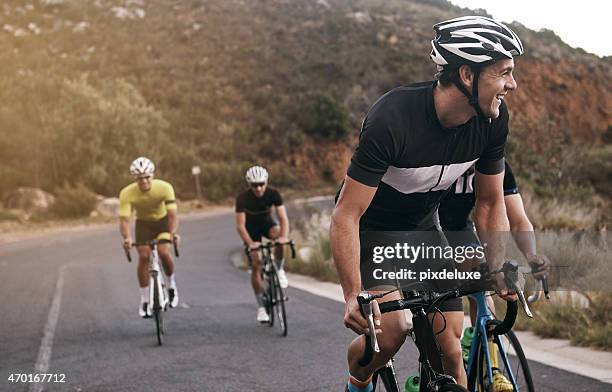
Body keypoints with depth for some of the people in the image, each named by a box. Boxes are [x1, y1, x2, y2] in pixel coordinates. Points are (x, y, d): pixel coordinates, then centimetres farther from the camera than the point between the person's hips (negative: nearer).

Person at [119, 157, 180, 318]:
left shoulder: (165, 188, -30)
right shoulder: (127, 193, -28)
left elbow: (172, 214, -34)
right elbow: (124, 219, -32)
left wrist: (173, 233, -52)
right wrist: (127, 238, -52)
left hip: (162, 220, -1)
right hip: (143, 223, 1)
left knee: (163, 252, -23)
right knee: (143, 257, -16)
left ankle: (171, 284, 6)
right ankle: (144, 300, -3)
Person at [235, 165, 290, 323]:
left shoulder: (273, 194, -25)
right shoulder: (242, 198, -29)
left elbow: (283, 217, -30)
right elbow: (240, 225, -32)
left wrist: (284, 236, -49)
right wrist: (250, 243, -47)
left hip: (267, 223, 1)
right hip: (251, 228, -1)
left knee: (278, 235, -34)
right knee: (256, 266, -10)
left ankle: (279, 270, -11)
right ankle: (261, 307, -1)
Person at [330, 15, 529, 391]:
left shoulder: (494, 119, -16)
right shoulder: (393, 118, -34)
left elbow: (490, 202, -2)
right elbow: (346, 216, -32)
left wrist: (501, 272, -13)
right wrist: (354, 295, -40)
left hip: (422, 228, 5)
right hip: (370, 230, -5)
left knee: (450, 349, -7)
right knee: (391, 333, -22)